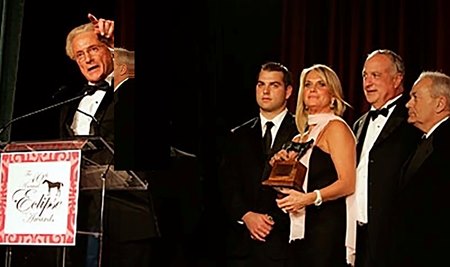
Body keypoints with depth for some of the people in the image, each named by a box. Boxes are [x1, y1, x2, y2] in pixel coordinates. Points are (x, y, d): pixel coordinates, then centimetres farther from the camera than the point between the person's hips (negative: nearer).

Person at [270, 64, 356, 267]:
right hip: (301, 229, 8)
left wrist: (310, 198, -25)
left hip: (327, 227, -8)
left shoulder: (336, 127, -5)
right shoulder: (301, 138, 19)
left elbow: (348, 184, -15)